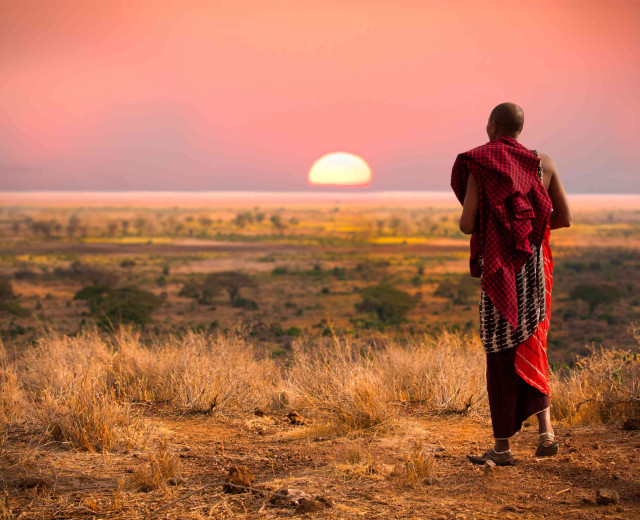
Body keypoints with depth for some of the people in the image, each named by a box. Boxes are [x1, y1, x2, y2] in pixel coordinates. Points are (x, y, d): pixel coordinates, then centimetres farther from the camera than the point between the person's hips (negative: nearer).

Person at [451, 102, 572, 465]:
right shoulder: (543, 164, 4)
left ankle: (503, 445, 9)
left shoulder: (478, 166, -7)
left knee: (500, 354, 5)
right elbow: (565, 218, 6)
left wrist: (471, 222, 14)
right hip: (535, 266, 4)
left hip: (499, 269, -4)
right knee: (531, 346, 18)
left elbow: (467, 224, -11)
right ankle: (546, 429, 3)